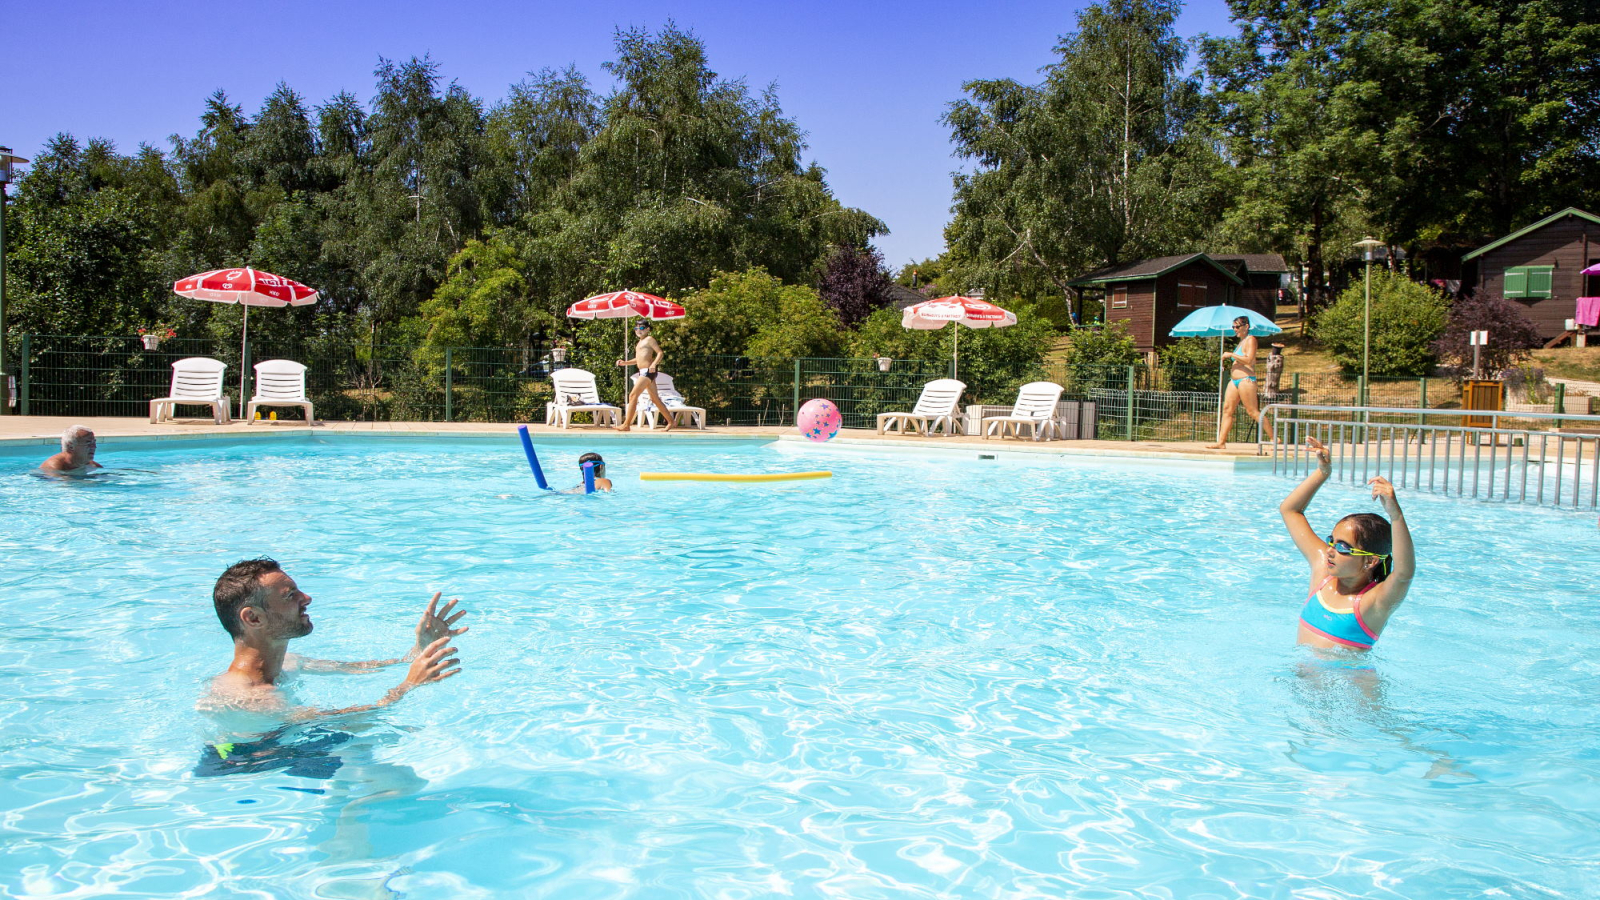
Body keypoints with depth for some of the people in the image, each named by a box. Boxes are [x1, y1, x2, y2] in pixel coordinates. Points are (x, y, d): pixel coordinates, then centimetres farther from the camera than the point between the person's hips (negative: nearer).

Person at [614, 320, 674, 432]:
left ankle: (626, 424, -10)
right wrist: (625, 362, 16)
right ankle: (670, 421, 16)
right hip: (643, 372, 10)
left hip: (648, 371, -10)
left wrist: (654, 364, -26)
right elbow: (638, 360, 28)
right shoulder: (640, 342, 22)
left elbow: (660, 353, -11)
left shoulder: (649, 339, -3)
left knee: (633, 395, -11)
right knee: (655, 399, 11)